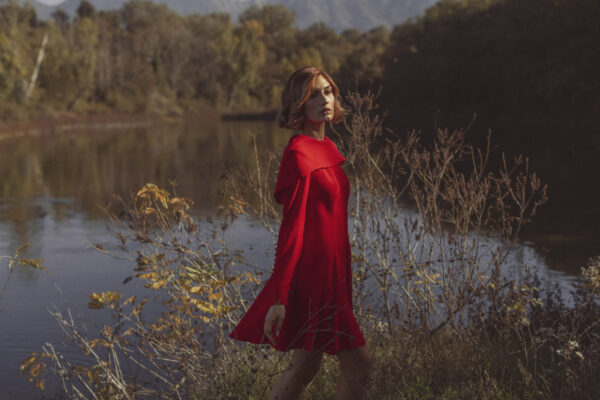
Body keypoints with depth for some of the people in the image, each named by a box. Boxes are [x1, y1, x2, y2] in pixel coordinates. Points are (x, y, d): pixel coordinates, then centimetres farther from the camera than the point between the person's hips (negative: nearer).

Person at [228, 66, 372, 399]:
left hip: (330, 272, 9)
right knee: (357, 364, -2)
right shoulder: (299, 153, -16)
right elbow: (291, 228, -20)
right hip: (311, 274, -9)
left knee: (305, 366, 14)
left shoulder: (326, 148, 12)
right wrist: (278, 298, -22)